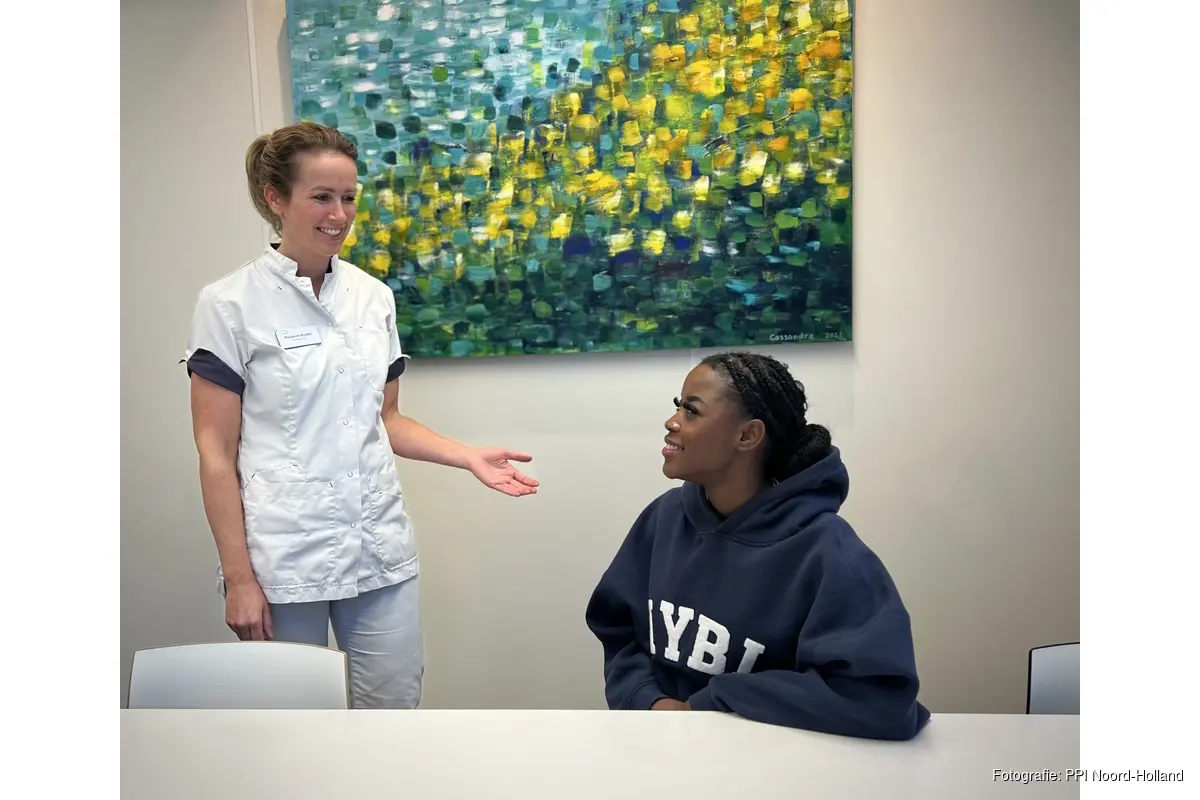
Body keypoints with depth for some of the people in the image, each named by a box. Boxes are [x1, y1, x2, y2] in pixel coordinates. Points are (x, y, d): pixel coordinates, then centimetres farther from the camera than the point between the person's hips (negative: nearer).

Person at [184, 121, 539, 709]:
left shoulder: (374, 296, 7)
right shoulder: (230, 304, -6)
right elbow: (216, 451, -6)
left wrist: (469, 457, 1)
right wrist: (239, 578, -9)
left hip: (381, 550, 4)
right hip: (283, 559, -4)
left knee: (396, 705, 9)